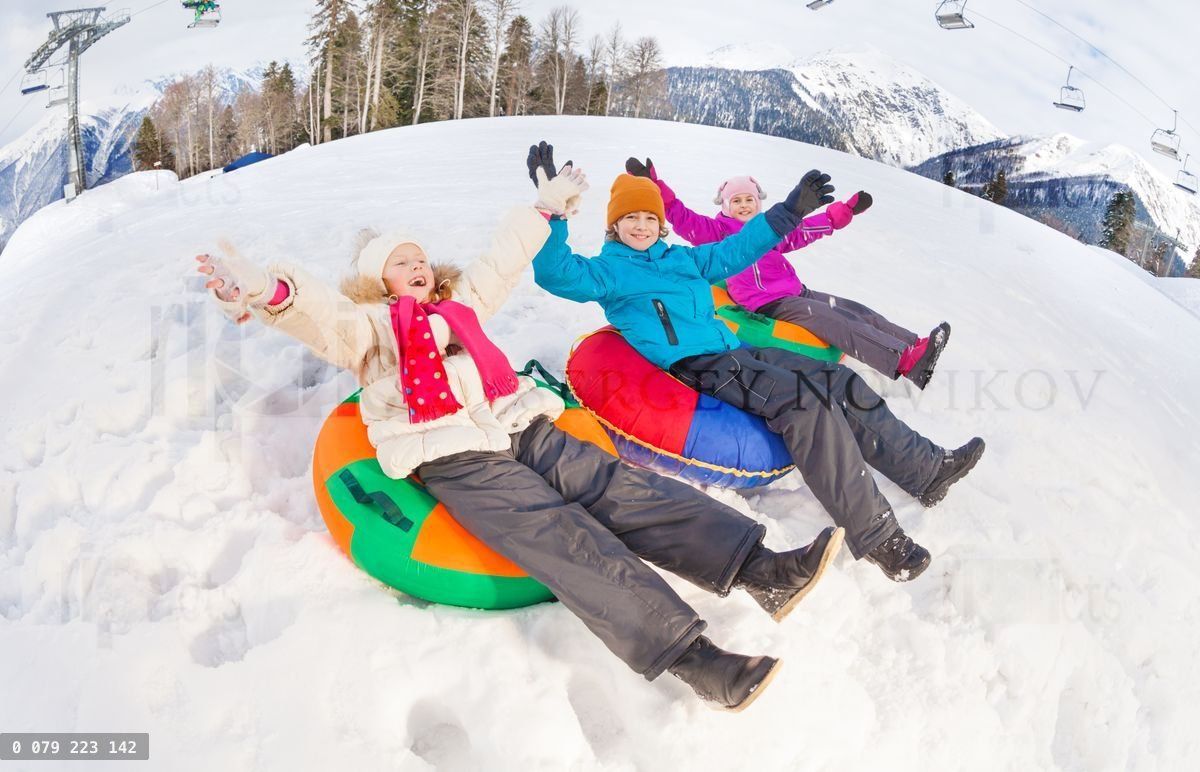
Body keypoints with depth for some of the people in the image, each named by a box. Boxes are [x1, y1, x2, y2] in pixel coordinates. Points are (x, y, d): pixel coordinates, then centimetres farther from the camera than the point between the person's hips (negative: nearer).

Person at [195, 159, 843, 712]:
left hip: (520, 428, 6)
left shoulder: (460, 304, 33)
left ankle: (761, 571, -25)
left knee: (617, 487, -14)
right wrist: (271, 290, -26)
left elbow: (500, 261, 43)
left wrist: (543, 208, 48)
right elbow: (320, 311, -5)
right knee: (559, 536, -25)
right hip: (455, 461, -6)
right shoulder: (369, 324, 15)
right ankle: (692, 658, -37)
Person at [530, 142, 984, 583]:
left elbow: (735, 251, 31)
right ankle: (872, 534, -27)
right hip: (695, 367, -9)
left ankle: (926, 469, 5)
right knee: (805, 404, -28)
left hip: (734, 352, 9)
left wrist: (789, 211, 27)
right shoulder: (608, 270, 2)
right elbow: (558, 275, -17)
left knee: (840, 383, -1)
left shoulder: (682, 258, 23)